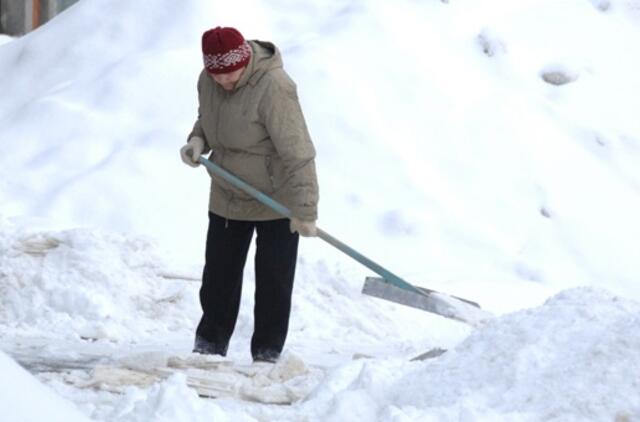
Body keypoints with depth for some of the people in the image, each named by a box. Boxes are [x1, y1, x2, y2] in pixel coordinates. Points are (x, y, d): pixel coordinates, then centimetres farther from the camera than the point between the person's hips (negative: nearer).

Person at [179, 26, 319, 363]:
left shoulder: (273, 88, -29)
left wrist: (305, 210, -32)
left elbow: (297, 153, -30)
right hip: (226, 199, 6)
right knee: (219, 276, 13)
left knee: (273, 283, 1)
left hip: (276, 204, -6)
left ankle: (267, 352, 12)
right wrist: (198, 141, -8)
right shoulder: (208, 81, -7)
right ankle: (210, 344, 25)